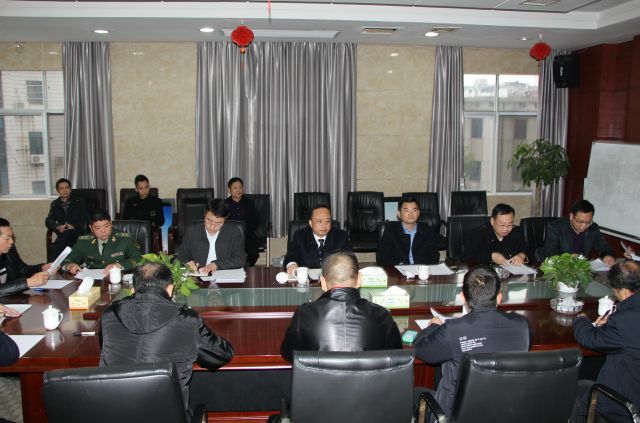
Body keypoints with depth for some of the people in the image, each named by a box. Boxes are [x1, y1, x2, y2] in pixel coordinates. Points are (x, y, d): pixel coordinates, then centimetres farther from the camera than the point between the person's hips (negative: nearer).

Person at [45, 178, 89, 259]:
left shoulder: (79, 201, 11)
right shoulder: (55, 204, 18)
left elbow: (85, 218, 1)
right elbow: (48, 220, 5)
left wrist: (74, 226, -19)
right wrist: (58, 227, -18)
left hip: (78, 232, -2)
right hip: (63, 234, 2)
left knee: (66, 233, -35)